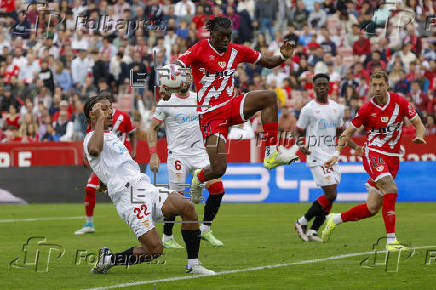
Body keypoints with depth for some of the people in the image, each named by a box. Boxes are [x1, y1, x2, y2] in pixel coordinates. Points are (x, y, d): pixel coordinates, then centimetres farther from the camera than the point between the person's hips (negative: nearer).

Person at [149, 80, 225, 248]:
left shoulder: (199, 99, 8)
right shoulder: (166, 103, -5)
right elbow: (153, 129, 0)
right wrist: (153, 154, -9)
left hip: (199, 152, 4)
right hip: (177, 155, -4)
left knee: (218, 189, -9)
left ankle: (205, 229, 7)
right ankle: (167, 237, 14)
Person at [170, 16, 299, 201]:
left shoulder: (236, 51, 6)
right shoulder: (200, 49, -8)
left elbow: (268, 63, 15)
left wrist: (283, 57, -6)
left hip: (231, 105, 5)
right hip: (210, 114, -5)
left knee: (269, 97, -20)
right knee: (218, 170, -13)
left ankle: (272, 154, -17)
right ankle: (198, 178, 26)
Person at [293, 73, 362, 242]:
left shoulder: (337, 108, 13)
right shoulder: (308, 109, -4)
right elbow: (298, 133, 1)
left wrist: (354, 146, 11)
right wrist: (301, 146, -19)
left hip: (332, 156, 7)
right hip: (316, 156, -7)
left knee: (330, 196, 2)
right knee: (331, 194, -15)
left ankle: (313, 231, 9)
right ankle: (302, 223, -3)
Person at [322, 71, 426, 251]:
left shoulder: (400, 102, 0)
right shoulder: (366, 109, -5)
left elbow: (418, 124, 5)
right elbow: (348, 132, 6)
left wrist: (419, 137, -17)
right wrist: (336, 153, -4)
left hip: (393, 157, 4)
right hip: (373, 153, -4)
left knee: (372, 208, 4)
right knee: (391, 189, -29)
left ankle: (336, 220, 27)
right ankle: (391, 240, -27)